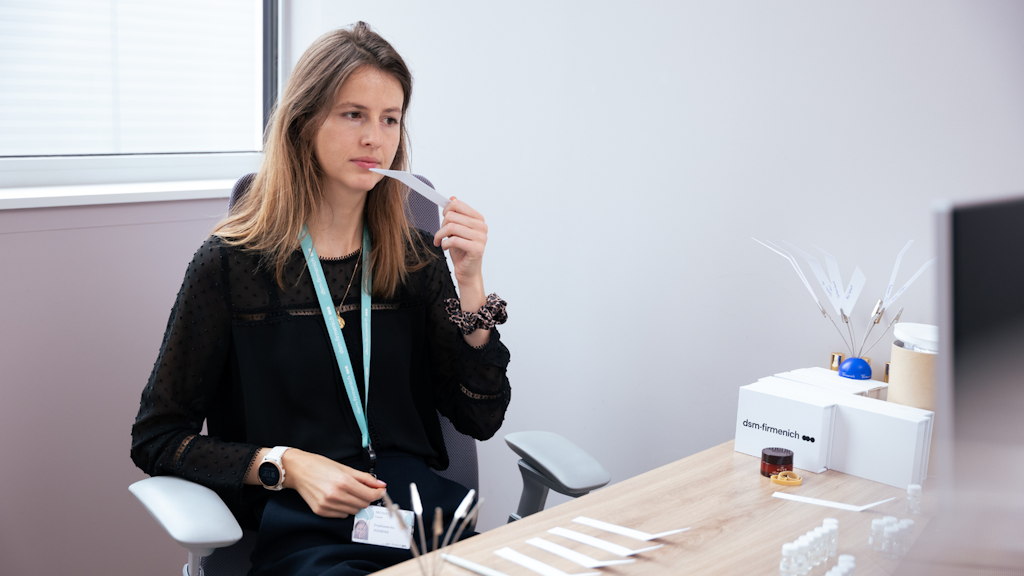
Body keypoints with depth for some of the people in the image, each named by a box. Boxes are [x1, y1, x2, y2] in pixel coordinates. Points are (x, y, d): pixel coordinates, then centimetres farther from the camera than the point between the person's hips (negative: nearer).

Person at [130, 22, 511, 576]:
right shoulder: (231, 263, -1)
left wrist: (468, 282, -5)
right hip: (295, 525, -3)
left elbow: (481, 419, 5)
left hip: (419, 506, 4)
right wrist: (286, 465, -11)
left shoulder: (417, 259, 8)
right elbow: (156, 437, 3)